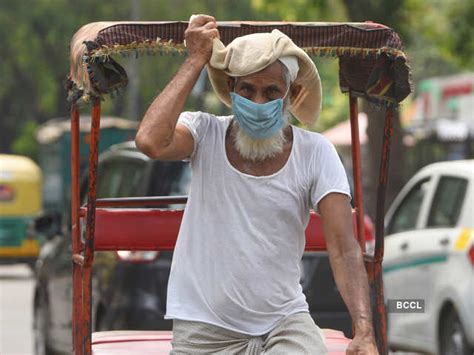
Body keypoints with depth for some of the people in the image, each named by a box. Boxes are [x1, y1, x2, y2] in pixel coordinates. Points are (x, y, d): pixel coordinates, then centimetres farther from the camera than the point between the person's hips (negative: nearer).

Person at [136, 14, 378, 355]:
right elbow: (150, 142, -24)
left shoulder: (315, 153, -3)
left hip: (285, 321, 0)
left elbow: (345, 251, -10)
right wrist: (196, 60, -14)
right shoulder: (205, 133, -2)